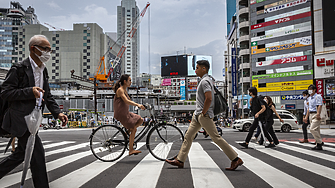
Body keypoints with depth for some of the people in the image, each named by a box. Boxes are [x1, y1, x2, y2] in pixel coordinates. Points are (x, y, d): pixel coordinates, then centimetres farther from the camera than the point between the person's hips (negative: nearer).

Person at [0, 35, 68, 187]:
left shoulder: (43, 71, 14)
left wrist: (58, 113, 6)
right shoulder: (19, 68, -12)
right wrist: (30, 92, -25)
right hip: (21, 119, -9)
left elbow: (47, 96, 20)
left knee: (21, 154, 17)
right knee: (37, 153, -9)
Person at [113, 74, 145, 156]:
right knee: (133, 129, -9)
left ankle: (128, 131, 8)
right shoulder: (120, 90, -14)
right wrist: (137, 104, -33)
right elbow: (126, 101, -27)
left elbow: (129, 101, 18)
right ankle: (131, 150, -4)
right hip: (121, 114, -9)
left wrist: (139, 105, 7)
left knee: (141, 120, 8)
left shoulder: (124, 90, 15)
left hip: (126, 113, 9)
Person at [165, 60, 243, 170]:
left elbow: (209, 99, -27)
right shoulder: (204, 80, 17)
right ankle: (180, 160, 16)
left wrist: (203, 112, -18)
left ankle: (236, 160, 1)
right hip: (198, 115, 11)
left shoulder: (205, 81, -16)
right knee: (188, 136, 10)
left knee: (216, 138, -6)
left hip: (204, 115, -11)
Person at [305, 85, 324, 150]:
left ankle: (320, 142, -9)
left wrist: (318, 115, -26)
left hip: (316, 114, -9)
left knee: (312, 129, -18)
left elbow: (319, 106, -16)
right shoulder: (309, 98, 20)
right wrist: (306, 117, 20)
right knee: (316, 130, 8)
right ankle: (318, 145, 10)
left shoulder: (318, 96, -6)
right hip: (311, 115, 9)